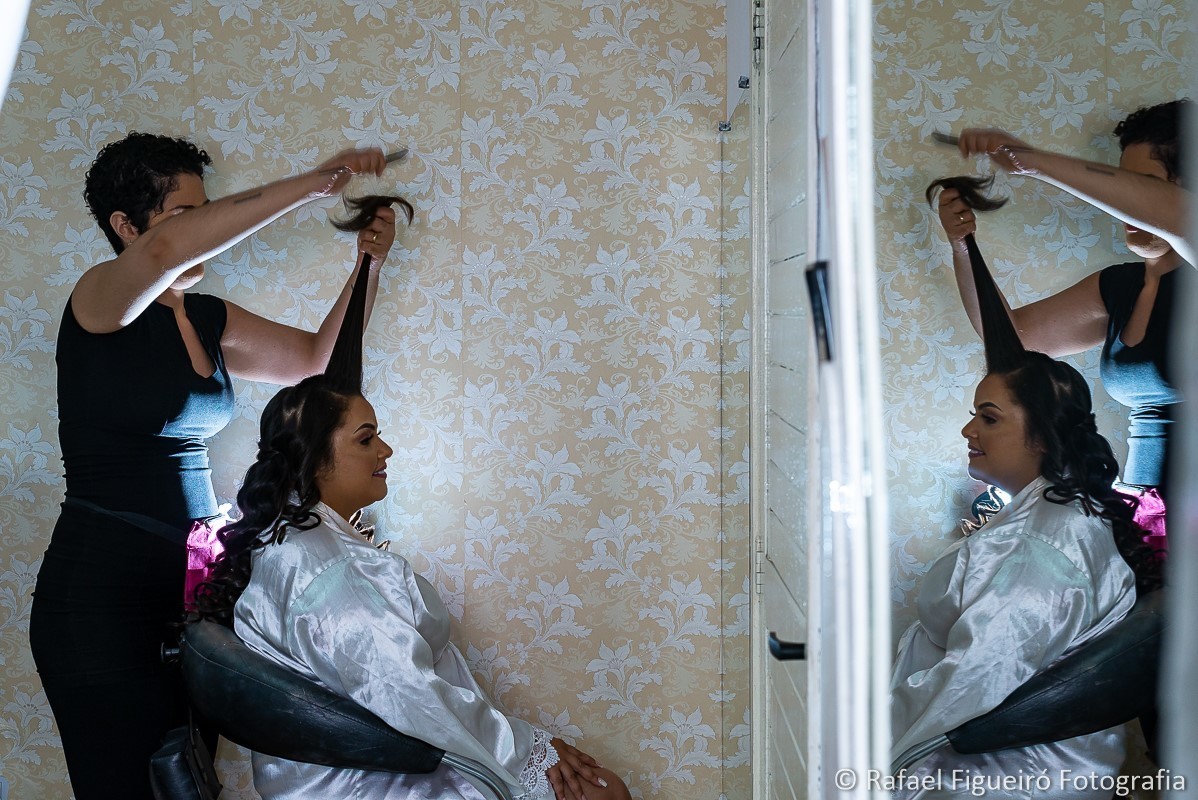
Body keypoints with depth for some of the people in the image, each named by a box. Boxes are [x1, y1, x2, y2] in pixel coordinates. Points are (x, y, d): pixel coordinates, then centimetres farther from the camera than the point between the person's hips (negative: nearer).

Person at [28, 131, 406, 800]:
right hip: (103, 592, -6)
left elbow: (315, 357, 16)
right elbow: (165, 249, -30)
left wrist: (369, 266, 3)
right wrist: (313, 185, -25)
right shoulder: (101, 299, -8)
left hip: (190, 582, 6)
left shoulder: (210, 318, 11)